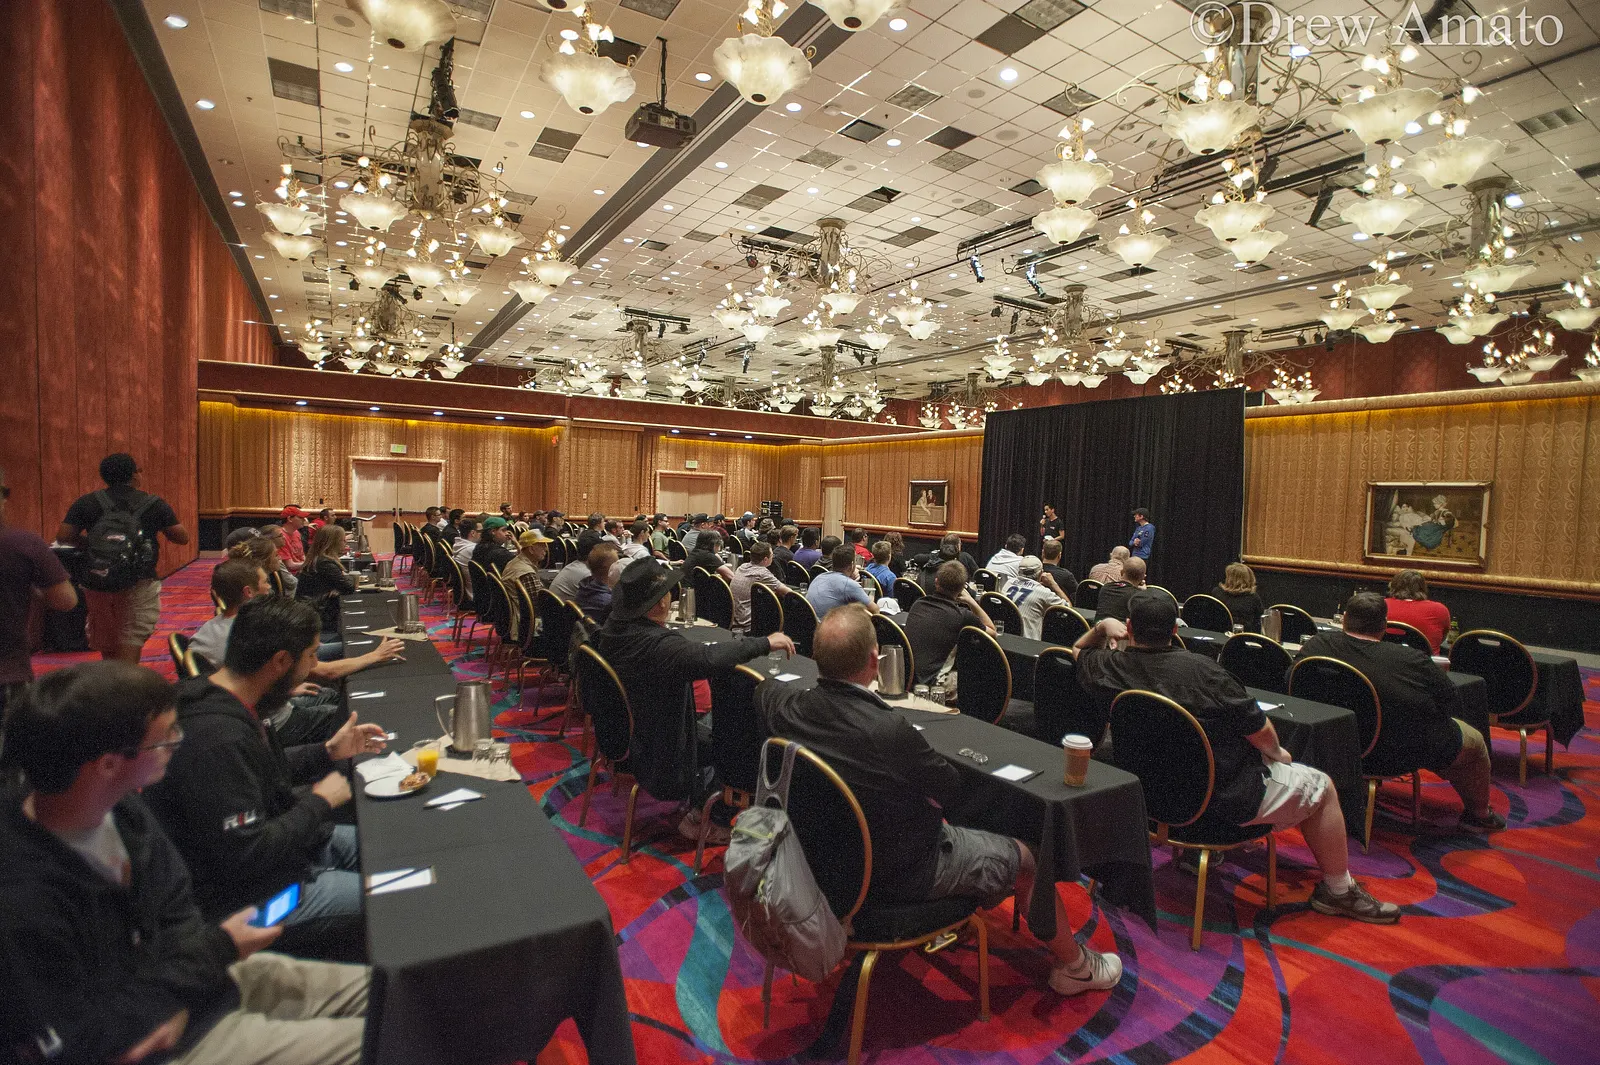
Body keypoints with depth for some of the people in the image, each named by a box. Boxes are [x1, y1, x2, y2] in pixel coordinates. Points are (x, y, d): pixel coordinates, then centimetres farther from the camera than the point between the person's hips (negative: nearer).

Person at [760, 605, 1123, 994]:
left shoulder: (791, 708, -19)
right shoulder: (889, 731, -37)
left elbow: (764, 689, 9)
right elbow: (950, 786, -16)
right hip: (897, 873, -7)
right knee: (1023, 859, 13)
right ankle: (1073, 965, 36)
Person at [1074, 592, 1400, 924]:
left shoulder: (1106, 668, -12)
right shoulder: (1200, 670, -25)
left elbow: (1078, 649, 13)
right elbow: (1260, 731, -14)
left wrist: (1101, 627, -1)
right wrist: (1277, 753, 6)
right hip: (1224, 800, -6)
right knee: (1321, 787, 16)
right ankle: (1339, 891, 30)